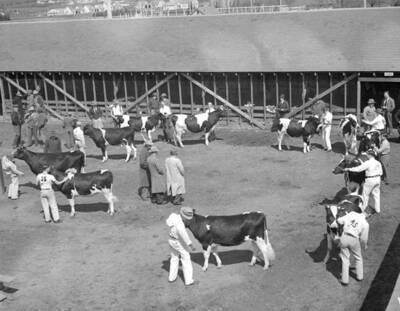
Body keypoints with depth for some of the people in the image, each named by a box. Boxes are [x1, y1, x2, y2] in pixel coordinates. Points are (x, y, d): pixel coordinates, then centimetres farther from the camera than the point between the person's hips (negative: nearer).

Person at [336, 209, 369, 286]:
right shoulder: (365, 224, -2)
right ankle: (360, 277, 35)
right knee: (358, 258, 24)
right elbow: (363, 238, 2)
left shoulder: (351, 214, 1)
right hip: (354, 240, -1)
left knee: (345, 259, 10)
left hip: (344, 237, 1)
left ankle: (345, 280, 11)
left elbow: (339, 220, 0)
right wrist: (365, 246, 22)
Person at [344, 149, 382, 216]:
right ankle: (377, 209, 25)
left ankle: (363, 209, 18)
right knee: (376, 194, 17)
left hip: (370, 180, -6)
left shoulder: (367, 163, -19)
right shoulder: (378, 163, 1)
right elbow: (380, 173, 8)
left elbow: (358, 169, -18)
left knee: (365, 194, 8)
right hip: (377, 179, 7)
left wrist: (348, 169, -9)